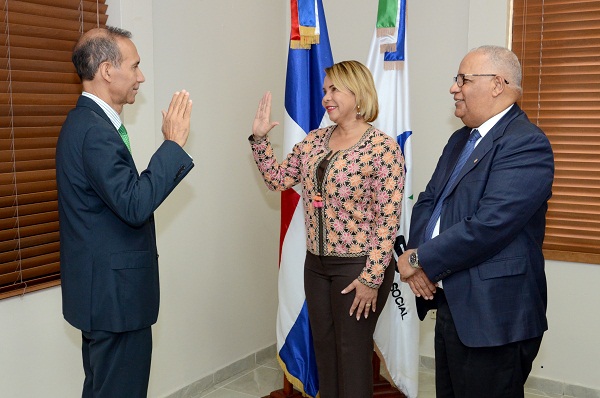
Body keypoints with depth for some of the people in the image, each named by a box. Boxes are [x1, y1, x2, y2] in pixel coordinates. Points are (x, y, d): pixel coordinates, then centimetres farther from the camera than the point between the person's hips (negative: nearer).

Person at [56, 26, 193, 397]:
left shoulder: (86, 121, 11)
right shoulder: (95, 130, -21)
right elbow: (134, 205, -27)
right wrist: (174, 143, -22)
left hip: (100, 289, 10)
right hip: (114, 294, -10)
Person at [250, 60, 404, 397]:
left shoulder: (383, 147, -14)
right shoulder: (315, 141, 7)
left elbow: (388, 219, -16)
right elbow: (278, 179, 13)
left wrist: (372, 278, -17)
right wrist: (260, 138, 2)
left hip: (358, 266, -6)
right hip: (316, 263, 7)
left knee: (353, 353, 7)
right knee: (324, 347, 17)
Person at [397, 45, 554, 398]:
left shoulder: (526, 143, -16)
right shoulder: (461, 140, 13)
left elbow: (488, 226, -25)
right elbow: (428, 201, 12)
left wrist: (421, 261, -15)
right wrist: (416, 255, -7)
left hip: (492, 315, -8)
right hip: (450, 304, 9)